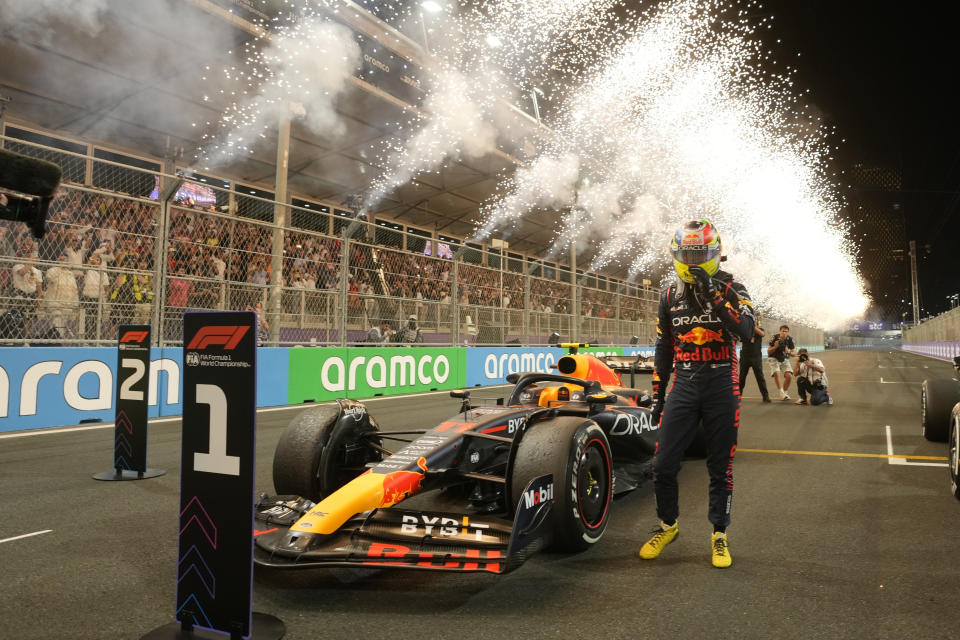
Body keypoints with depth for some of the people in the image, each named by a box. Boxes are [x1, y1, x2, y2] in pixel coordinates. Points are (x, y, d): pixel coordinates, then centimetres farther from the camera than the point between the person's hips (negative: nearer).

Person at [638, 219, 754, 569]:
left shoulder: (731, 289, 0)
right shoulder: (670, 296, 9)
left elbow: (746, 330, -19)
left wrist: (715, 298, -28)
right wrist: (657, 395, 11)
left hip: (721, 387, -2)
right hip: (683, 386, 2)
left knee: (720, 468, 7)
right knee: (663, 465, -1)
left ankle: (719, 534, 24)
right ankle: (667, 525, 22)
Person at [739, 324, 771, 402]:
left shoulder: (759, 329, 4)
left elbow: (762, 334, -18)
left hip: (756, 357, -1)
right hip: (745, 357, 1)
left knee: (760, 377, -5)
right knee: (741, 377, 8)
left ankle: (766, 396, -3)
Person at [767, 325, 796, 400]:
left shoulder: (789, 339, -6)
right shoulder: (775, 338, -14)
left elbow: (793, 353, 1)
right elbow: (768, 352, -9)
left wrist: (788, 351, -22)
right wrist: (775, 347, -26)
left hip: (784, 359, 3)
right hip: (774, 359, -3)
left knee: (788, 375, -15)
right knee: (776, 373, -26)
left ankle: (785, 393, 3)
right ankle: (781, 393, -20)